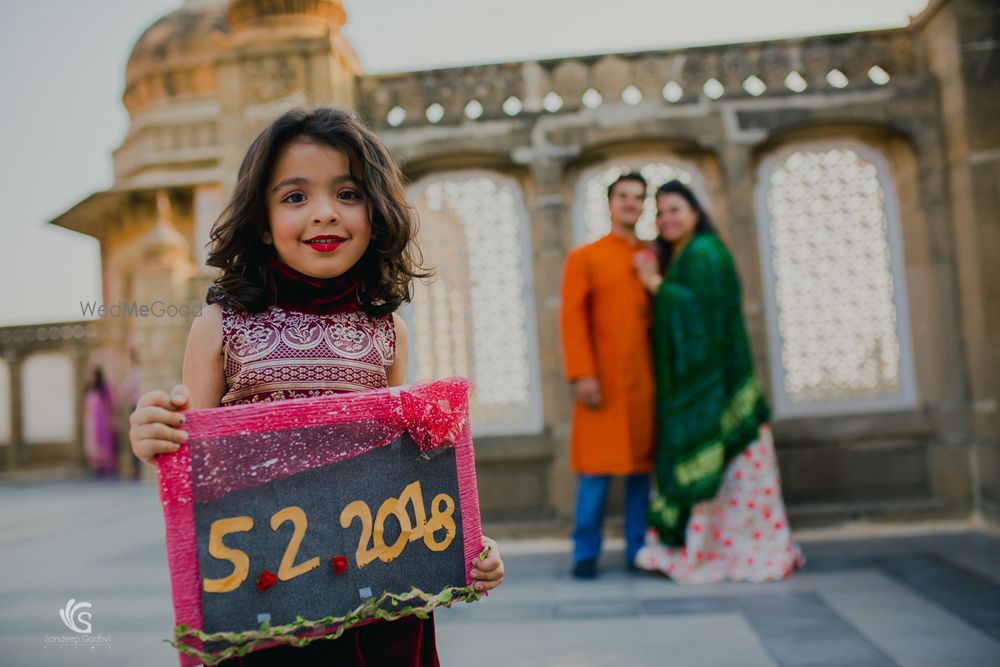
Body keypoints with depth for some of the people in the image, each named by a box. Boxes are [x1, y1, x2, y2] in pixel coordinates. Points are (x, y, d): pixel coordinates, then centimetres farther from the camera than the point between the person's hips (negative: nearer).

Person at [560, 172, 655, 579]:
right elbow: (572, 318, -3)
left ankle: (638, 550, 16)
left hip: (646, 382, 3)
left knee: (642, 465, 6)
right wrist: (581, 374, -13)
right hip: (603, 382, -3)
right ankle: (585, 553, 6)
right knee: (597, 469, -3)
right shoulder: (583, 258, 6)